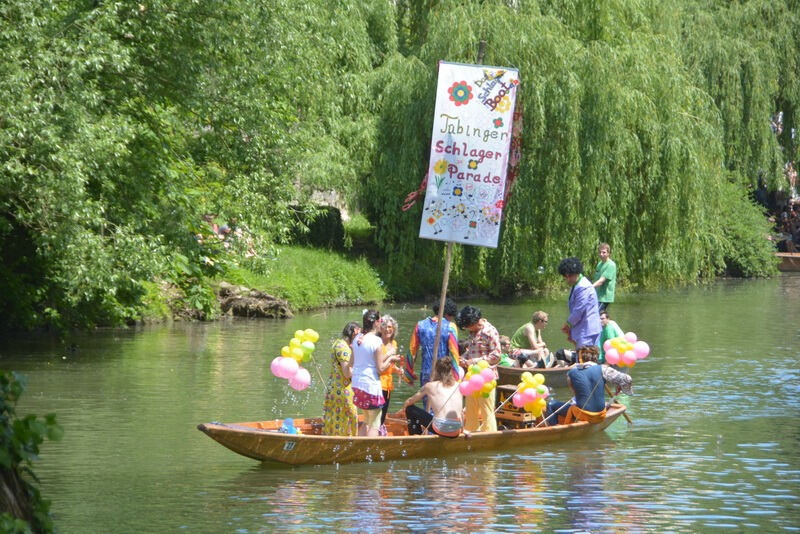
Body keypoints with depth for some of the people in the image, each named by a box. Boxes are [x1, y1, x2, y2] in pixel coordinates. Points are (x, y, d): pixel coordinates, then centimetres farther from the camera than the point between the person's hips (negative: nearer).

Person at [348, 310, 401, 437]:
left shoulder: (357, 339, 6)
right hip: (371, 385, -8)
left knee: (367, 421, 22)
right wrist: (390, 359, 4)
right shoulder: (376, 341, -15)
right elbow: (380, 369, -14)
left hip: (357, 384, 8)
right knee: (375, 425, 1)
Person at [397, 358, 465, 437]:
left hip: (440, 428, -4)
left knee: (410, 409, 15)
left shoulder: (430, 386, 6)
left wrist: (403, 410, 40)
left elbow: (409, 401, 19)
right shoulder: (457, 385, 12)